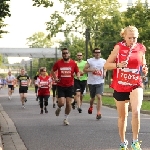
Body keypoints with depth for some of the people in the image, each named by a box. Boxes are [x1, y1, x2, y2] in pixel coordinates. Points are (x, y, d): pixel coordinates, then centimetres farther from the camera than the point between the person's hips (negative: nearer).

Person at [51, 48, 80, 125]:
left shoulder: (73, 63, -2)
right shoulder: (58, 63, -3)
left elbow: (77, 72, 8)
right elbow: (52, 71, 12)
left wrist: (78, 75, -15)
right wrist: (55, 78, -2)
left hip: (70, 86, 1)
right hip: (60, 86, -1)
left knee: (68, 103, 1)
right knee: (61, 103, -11)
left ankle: (66, 118, 17)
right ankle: (59, 108, 26)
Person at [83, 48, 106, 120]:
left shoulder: (103, 61, 5)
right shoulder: (90, 61, -2)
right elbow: (84, 69, -3)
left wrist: (104, 73, 3)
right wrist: (91, 70, -19)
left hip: (100, 82, 0)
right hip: (91, 82, 0)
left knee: (99, 97, -14)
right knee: (92, 97, 14)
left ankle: (98, 113, -13)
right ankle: (91, 107, 46)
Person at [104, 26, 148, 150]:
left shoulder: (141, 48, 0)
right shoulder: (119, 47, -6)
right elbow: (106, 65, -5)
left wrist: (145, 70, -7)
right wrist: (118, 65, -22)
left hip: (136, 85, 0)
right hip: (120, 86, 0)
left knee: (136, 111, -23)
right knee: (122, 116, 11)